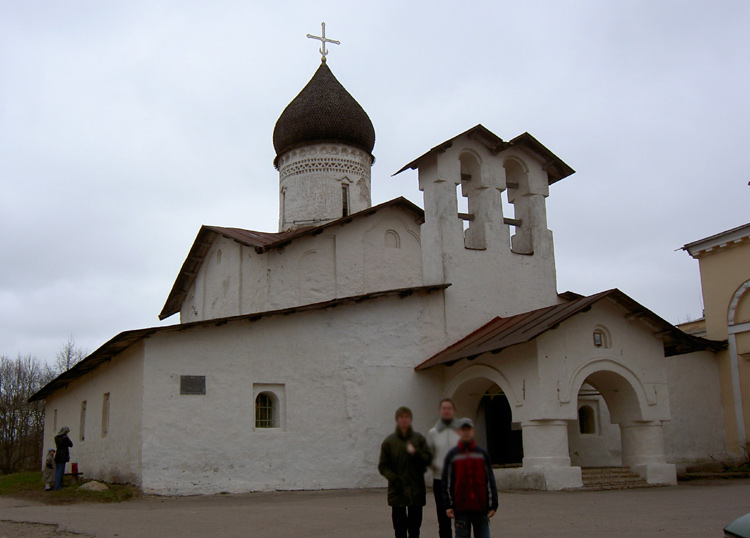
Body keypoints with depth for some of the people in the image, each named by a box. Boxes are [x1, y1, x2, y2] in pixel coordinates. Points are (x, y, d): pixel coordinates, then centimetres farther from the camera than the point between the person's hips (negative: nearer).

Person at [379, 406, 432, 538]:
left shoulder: (419, 439, 5)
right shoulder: (389, 441, 4)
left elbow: (428, 459, 0)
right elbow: (383, 466, 3)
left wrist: (415, 452, -17)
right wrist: (394, 478, -12)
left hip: (416, 490, 1)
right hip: (397, 491, 0)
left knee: (415, 527, 6)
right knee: (400, 527, 2)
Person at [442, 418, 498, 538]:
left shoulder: (483, 454, 8)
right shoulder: (452, 455, 4)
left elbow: (490, 480, 9)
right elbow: (447, 482, 3)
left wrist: (493, 504, 4)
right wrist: (448, 505, -3)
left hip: (481, 507, 1)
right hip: (460, 508, -1)